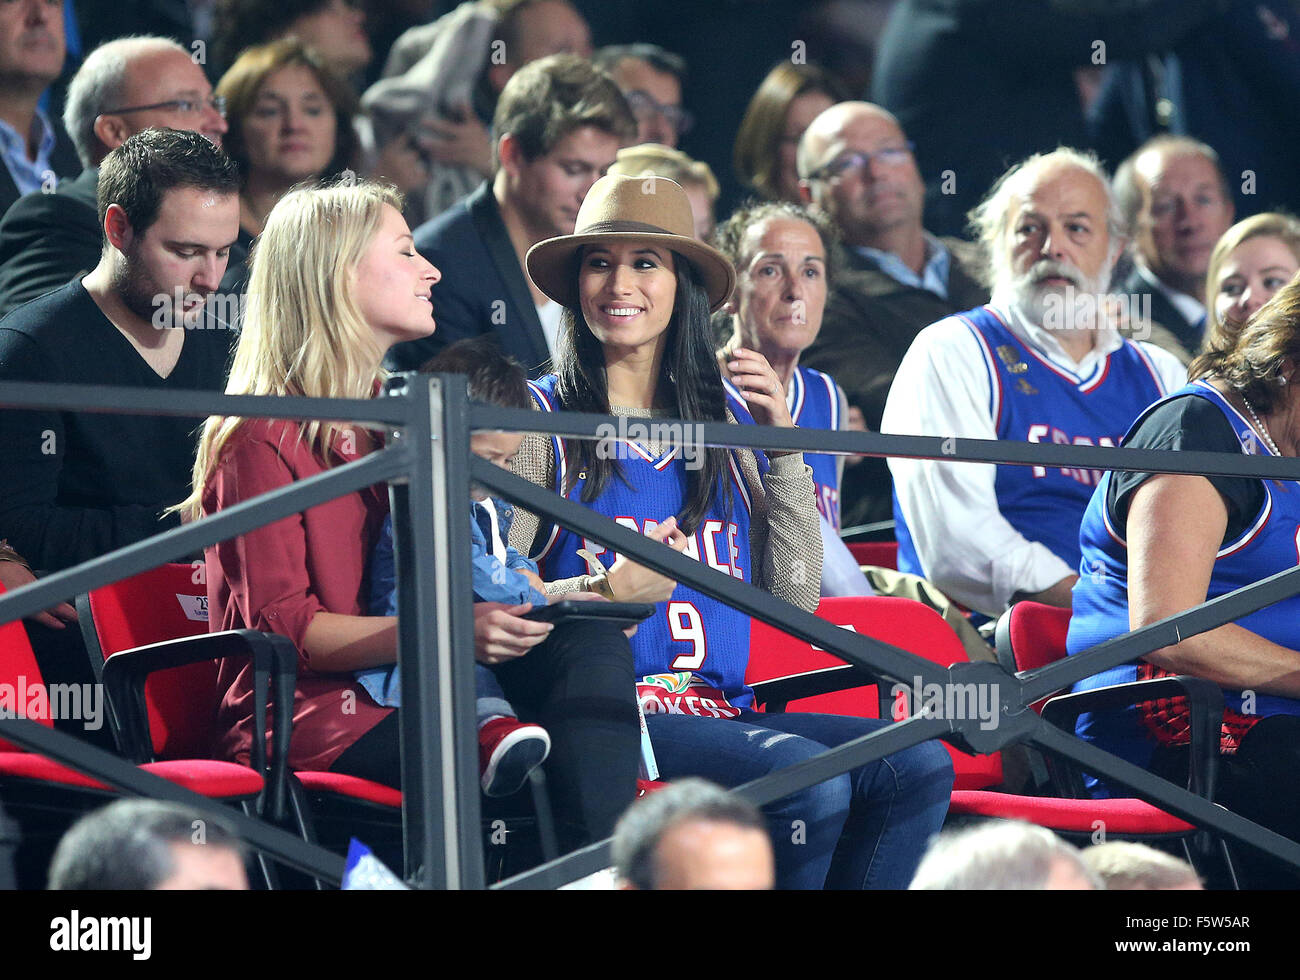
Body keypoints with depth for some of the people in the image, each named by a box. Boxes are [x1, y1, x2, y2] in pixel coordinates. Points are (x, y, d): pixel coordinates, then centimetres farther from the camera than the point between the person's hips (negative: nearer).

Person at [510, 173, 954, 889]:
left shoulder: (721, 425, 19)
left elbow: (794, 600, 12)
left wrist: (781, 446, 6)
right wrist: (609, 592, -20)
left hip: (722, 712, 6)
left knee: (919, 766, -18)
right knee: (810, 780, -30)